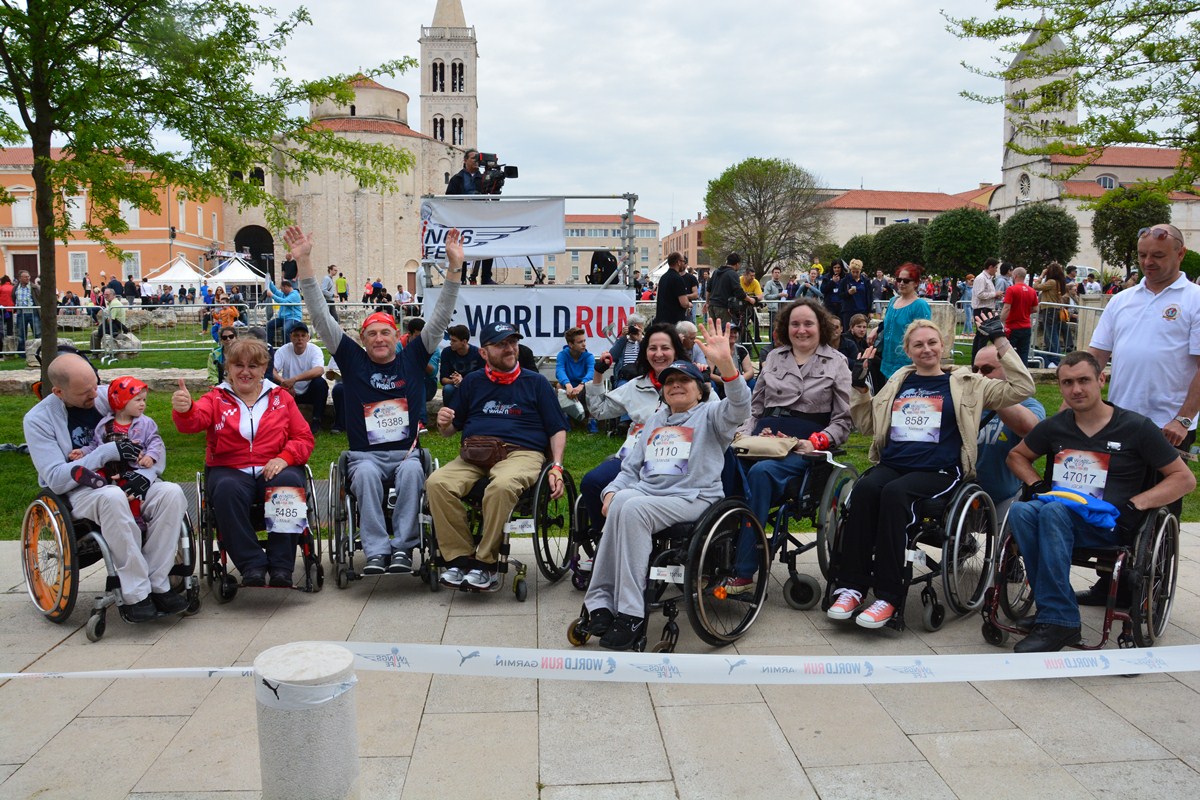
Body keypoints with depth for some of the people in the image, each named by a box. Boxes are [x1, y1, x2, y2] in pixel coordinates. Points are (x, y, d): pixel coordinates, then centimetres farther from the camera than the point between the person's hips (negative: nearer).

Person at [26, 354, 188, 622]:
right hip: (76, 493, -4)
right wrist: (107, 452, -24)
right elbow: (56, 479, -16)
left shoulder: (108, 396, 3)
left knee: (172, 493, -27)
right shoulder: (38, 419, -7)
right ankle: (135, 594, -31)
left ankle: (156, 585, -23)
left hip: (124, 481, 4)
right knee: (112, 497, -39)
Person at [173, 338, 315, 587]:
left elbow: (304, 438, 11)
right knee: (227, 490, -36)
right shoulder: (216, 398, 14)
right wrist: (184, 410, -34)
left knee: (290, 483, -35)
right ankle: (252, 566, -31)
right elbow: (195, 421, -9)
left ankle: (281, 567, -30)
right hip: (230, 471, 0)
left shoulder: (281, 397, 17)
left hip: (274, 470, 0)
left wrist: (284, 457, -10)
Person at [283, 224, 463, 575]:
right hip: (365, 454, 0)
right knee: (366, 474, -33)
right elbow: (321, 318, 6)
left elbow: (440, 317, 4)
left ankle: (402, 546, -28)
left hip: (407, 452, 0)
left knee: (412, 471, -33)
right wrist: (304, 261, 1)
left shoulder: (412, 358, 10)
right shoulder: (353, 360, 10)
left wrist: (454, 266, -5)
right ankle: (376, 551, -32)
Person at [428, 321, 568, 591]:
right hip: (473, 455, 3)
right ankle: (460, 557, -19)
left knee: (501, 486, -38)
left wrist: (556, 467, -3)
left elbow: (557, 429, 13)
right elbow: (449, 431, 24)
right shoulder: (472, 382, 23)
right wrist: (443, 423, -1)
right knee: (436, 483, -27)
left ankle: (485, 562, -22)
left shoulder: (535, 382, 16)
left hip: (521, 453, -3)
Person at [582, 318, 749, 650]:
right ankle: (603, 602, -30)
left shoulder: (709, 415, 10)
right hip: (646, 491, 5)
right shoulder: (655, 420, 28)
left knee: (633, 508, -33)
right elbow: (632, 465, 24)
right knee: (621, 502, -32)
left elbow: (739, 408, -14)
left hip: (692, 497, -4)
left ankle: (630, 614, -31)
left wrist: (725, 363, -30)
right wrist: (613, 490, 2)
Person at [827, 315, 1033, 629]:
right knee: (864, 489, -31)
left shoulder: (965, 384, 14)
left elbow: (1022, 388, 7)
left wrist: (1000, 341, 4)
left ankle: (888, 595, -32)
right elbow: (868, 425, 27)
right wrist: (859, 387, 15)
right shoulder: (899, 382, 24)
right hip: (891, 463, 3)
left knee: (894, 493, -35)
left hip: (938, 471, -3)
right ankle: (851, 586, -29)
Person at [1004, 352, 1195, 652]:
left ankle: (1056, 619, -33)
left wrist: (1135, 504, -9)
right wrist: (1036, 484, 9)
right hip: (1057, 511, 4)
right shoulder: (1055, 426, 14)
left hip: (1107, 524, -3)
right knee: (1020, 511, -32)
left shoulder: (1137, 427, 4)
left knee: (1053, 512, -37)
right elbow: (1016, 455, 29)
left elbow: (1185, 479, 5)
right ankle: (1056, 610, -31)